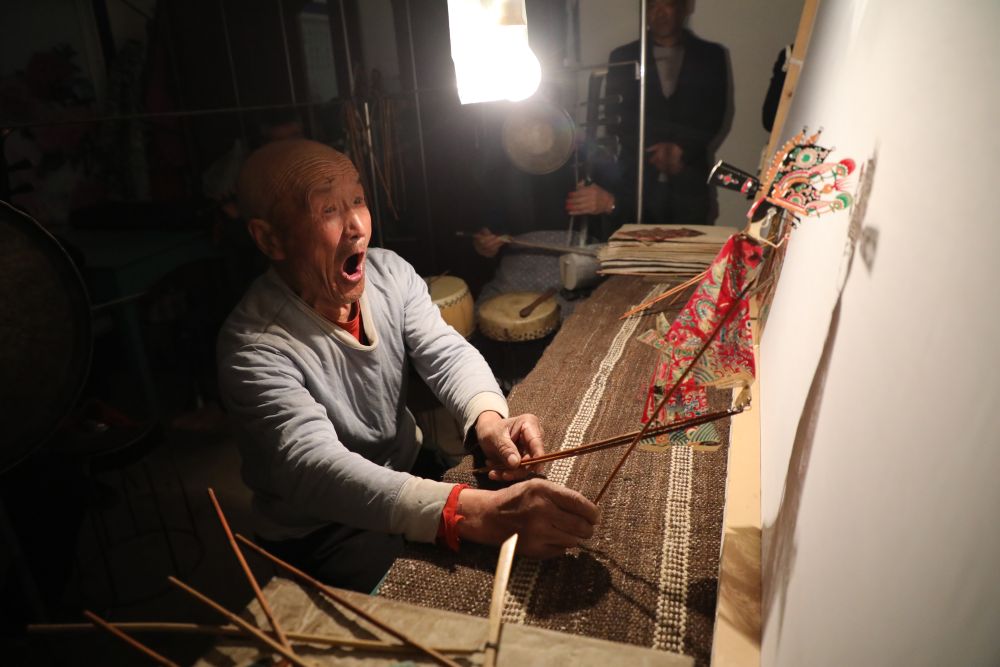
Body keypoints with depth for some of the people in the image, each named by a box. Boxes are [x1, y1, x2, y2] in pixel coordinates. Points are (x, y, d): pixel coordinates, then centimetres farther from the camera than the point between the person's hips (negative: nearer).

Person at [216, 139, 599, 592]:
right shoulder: (254, 347, -27)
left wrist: (488, 419, -40)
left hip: (406, 473, 6)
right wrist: (479, 515, -55)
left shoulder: (388, 272, -7)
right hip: (320, 532, -5)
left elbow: (446, 353, -15)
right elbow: (312, 469, -40)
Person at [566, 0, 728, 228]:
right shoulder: (622, 57, 11)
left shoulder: (710, 56, 12)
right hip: (635, 182, 0)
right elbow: (617, 119, 5)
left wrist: (680, 149, -11)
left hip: (688, 184, 1)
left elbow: (713, 117, 5)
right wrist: (656, 153, -5)